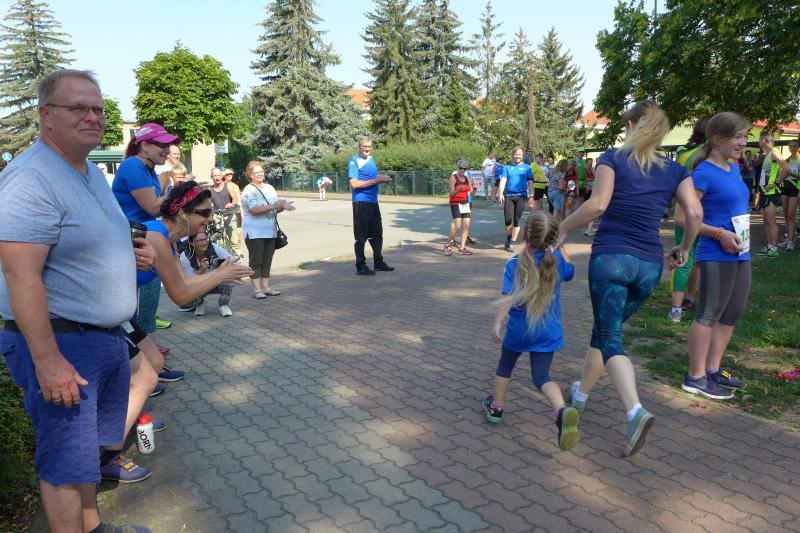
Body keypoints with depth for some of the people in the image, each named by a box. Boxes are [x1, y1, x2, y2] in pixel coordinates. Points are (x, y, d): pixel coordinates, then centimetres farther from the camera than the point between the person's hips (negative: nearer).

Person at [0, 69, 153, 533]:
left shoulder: (93, 172, 11)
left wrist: (131, 253, 6)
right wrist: (47, 360, -26)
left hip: (107, 336, 10)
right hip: (60, 341, -9)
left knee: (89, 443, 22)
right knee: (66, 460, 4)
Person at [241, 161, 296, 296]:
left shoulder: (270, 188, 12)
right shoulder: (248, 190, -9)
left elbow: (276, 208, 13)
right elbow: (254, 210, -22)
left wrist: (283, 206, -10)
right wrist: (273, 206, -26)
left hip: (270, 231, 6)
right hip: (255, 232, -6)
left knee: (267, 260, 10)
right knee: (256, 261, 0)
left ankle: (266, 287, 18)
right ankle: (257, 289, 4)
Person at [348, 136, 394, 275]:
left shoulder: (370, 159, 15)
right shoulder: (354, 161, -10)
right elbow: (354, 184, -20)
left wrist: (383, 179, 5)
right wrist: (376, 180, -19)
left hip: (373, 202, 8)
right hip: (361, 202, -8)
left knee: (377, 234, 15)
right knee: (361, 236, -2)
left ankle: (378, 262, 28)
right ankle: (360, 266, 7)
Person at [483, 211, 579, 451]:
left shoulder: (514, 264, -14)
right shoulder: (556, 259, -4)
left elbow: (508, 299, -20)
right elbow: (570, 270, 19)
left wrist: (497, 323, -17)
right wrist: (560, 246, 19)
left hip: (518, 330, -2)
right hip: (548, 331, 2)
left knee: (505, 366, 23)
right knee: (541, 376, 2)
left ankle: (496, 406, 37)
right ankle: (562, 410, -25)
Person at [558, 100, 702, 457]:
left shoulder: (613, 158, 0)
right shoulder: (674, 170, 10)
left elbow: (597, 204, -15)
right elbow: (695, 213, -1)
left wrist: (564, 227, -2)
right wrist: (684, 248, 15)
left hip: (610, 256, -4)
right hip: (650, 265, 5)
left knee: (610, 338, 0)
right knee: (605, 329, 21)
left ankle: (635, 411, -19)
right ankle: (581, 394, 36)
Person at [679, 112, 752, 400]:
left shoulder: (734, 168, 12)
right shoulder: (704, 174, -14)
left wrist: (743, 237, 13)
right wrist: (720, 234, -22)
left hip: (740, 254, 9)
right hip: (716, 256, -9)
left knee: (733, 314, 15)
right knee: (708, 315, -2)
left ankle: (713, 369, 27)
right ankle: (695, 377, 8)